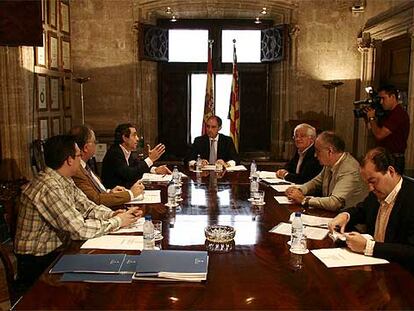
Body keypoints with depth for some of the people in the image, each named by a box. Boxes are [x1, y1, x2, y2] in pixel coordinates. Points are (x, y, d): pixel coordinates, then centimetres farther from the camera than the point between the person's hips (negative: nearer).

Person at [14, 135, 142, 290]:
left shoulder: (65, 181, 3)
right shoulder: (49, 189, -27)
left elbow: (87, 207, 8)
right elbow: (79, 229, -28)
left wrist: (113, 214, -10)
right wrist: (117, 222, -17)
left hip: (57, 251, 8)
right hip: (38, 265, -8)